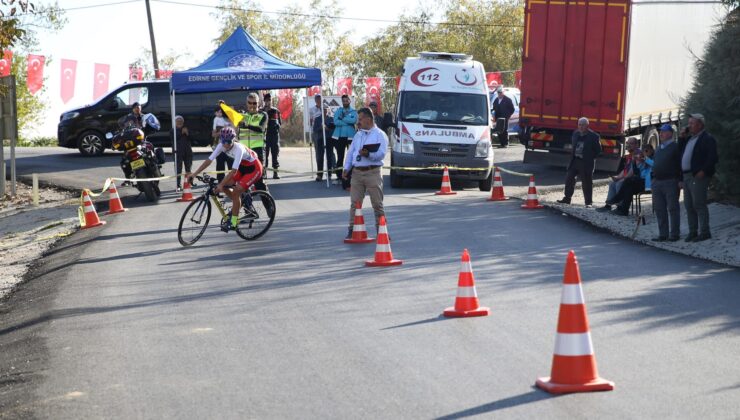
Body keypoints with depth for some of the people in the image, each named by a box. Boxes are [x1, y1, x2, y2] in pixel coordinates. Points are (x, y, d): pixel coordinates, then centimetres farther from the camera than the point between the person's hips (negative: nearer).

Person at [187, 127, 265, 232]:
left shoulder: (239, 149, -34)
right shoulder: (221, 146, -14)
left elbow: (234, 171, -39)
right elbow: (209, 160, -12)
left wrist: (221, 184, -43)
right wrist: (194, 174, -18)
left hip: (254, 169, -8)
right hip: (243, 167, 8)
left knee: (236, 191, -21)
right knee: (225, 186, -7)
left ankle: (233, 222, -11)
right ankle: (239, 204, 18)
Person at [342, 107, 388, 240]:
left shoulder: (379, 135, 1)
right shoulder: (358, 135, 20)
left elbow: (381, 154, -11)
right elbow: (350, 152, 18)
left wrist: (368, 154, -27)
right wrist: (346, 168, 6)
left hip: (372, 172, -5)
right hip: (357, 172, 5)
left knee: (377, 203, -2)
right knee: (354, 203, 3)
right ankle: (352, 230, 8)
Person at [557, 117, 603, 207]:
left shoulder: (593, 136, -9)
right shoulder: (576, 134, 7)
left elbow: (598, 150, -3)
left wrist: (590, 157, -6)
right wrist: (573, 155, 10)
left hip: (586, 163, -6)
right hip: (575, 161, 6)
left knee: (587, 183, 0)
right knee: (569, 179, 6)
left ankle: (588, 202, 8)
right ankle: (567, 198, 17)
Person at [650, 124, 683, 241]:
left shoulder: (675, 147, -5)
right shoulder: (659, 148, 19)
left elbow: (680, 165, -10)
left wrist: (680, 181, -16)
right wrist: (653, 178, 17)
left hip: (670, 182, -8)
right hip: (657, 182, 8)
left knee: (673, 208, -3)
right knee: (659, 209, 8)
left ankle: (674, 234, 2)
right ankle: (663, 234, 14)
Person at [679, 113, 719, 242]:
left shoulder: (707, 139, -7)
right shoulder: (689, 138, 20)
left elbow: (712, 158, -15)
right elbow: (680, 152, 25)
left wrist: (703, 171, -20)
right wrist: (682, 138, 13)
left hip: (698, 176, -9)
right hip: (687, 176, 9)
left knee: (699, 204, -9)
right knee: (689, 206, 10)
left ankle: (704, 232, -6)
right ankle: (692, 232, 16)